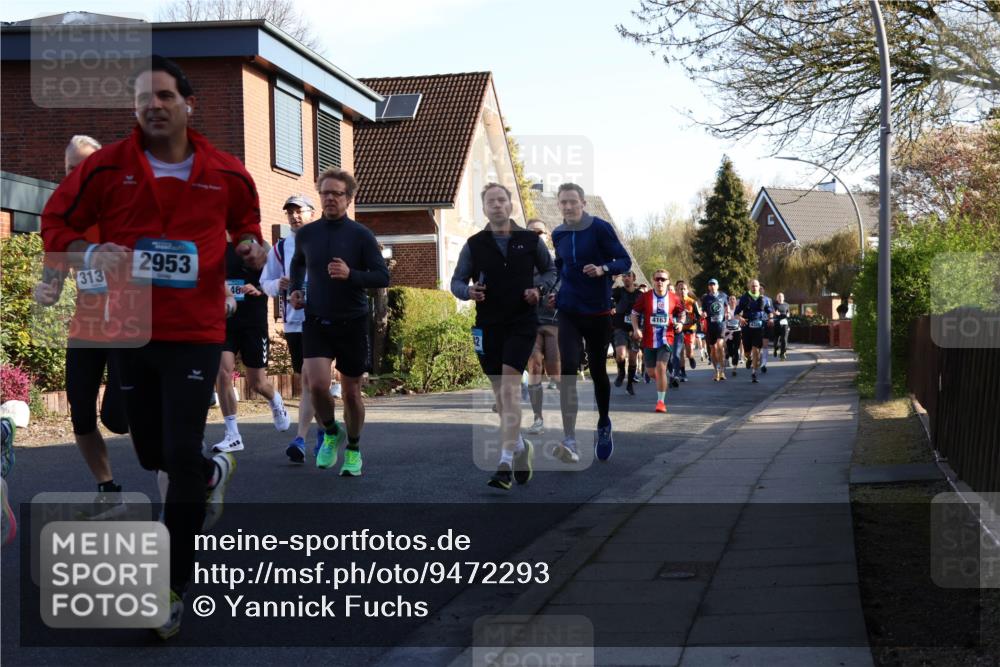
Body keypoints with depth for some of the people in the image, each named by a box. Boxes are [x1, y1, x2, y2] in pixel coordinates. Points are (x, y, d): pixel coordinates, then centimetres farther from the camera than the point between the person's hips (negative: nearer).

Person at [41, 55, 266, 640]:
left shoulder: (226, 173, 0)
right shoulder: (107, 166, -3)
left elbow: (246, 221, 18)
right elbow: (55, 225, 5)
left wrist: (252, 244, -5)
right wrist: (91, 253, -15)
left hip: (196, 334, -2)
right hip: (129, 331, 2)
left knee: (181, 456, -8)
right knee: (152, 455, 15)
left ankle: (174, 587, 5)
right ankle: (216, 473, 51)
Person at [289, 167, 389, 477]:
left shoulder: (361, 235, -5)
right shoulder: (306, 234, 4)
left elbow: (382, 277, -9)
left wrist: (350, 274, -24)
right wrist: (295, 290, 10)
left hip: (352, 323, -1)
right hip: (316, 321, 1)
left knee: (351, 391, 7)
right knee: (317, 384, -17)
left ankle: (353, 450, 29)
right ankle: (331, 433, 13)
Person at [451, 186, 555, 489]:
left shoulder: (531, 240, 3)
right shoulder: (474, 245, 3)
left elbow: (550, 270, 16)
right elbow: (456, 281, 7)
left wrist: (540, 288, -5)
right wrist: (468, 291, -16)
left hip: (522, 322, -3)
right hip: (488, 326, 3)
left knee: (509, 386, -16)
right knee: (500, 391, 11)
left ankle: (506, 462, -20)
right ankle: (520, 446, 34)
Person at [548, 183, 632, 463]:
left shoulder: (601, 228, -8)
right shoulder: (558, 235, 6)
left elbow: (625, 261, -7)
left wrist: (603, 269, -26)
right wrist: (556, 292, 7)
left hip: (598, 312, -2)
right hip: (568, 312, 2)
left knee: (598, 371, 9)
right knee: (568, 369, -16)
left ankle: (604, 425, 37)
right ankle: (570, 442, -21)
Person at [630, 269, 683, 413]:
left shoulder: (674, 298, 0)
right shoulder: (645, 297, -2)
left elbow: (681, 313, 16)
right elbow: (634, 313, 6)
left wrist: (680, 323, -4)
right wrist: (636, 329, -9)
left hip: (666, 339, -2)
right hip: (649, 340, 2)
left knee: (661, 368, -16)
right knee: (652, 371, 10)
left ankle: (661, 401, -8)